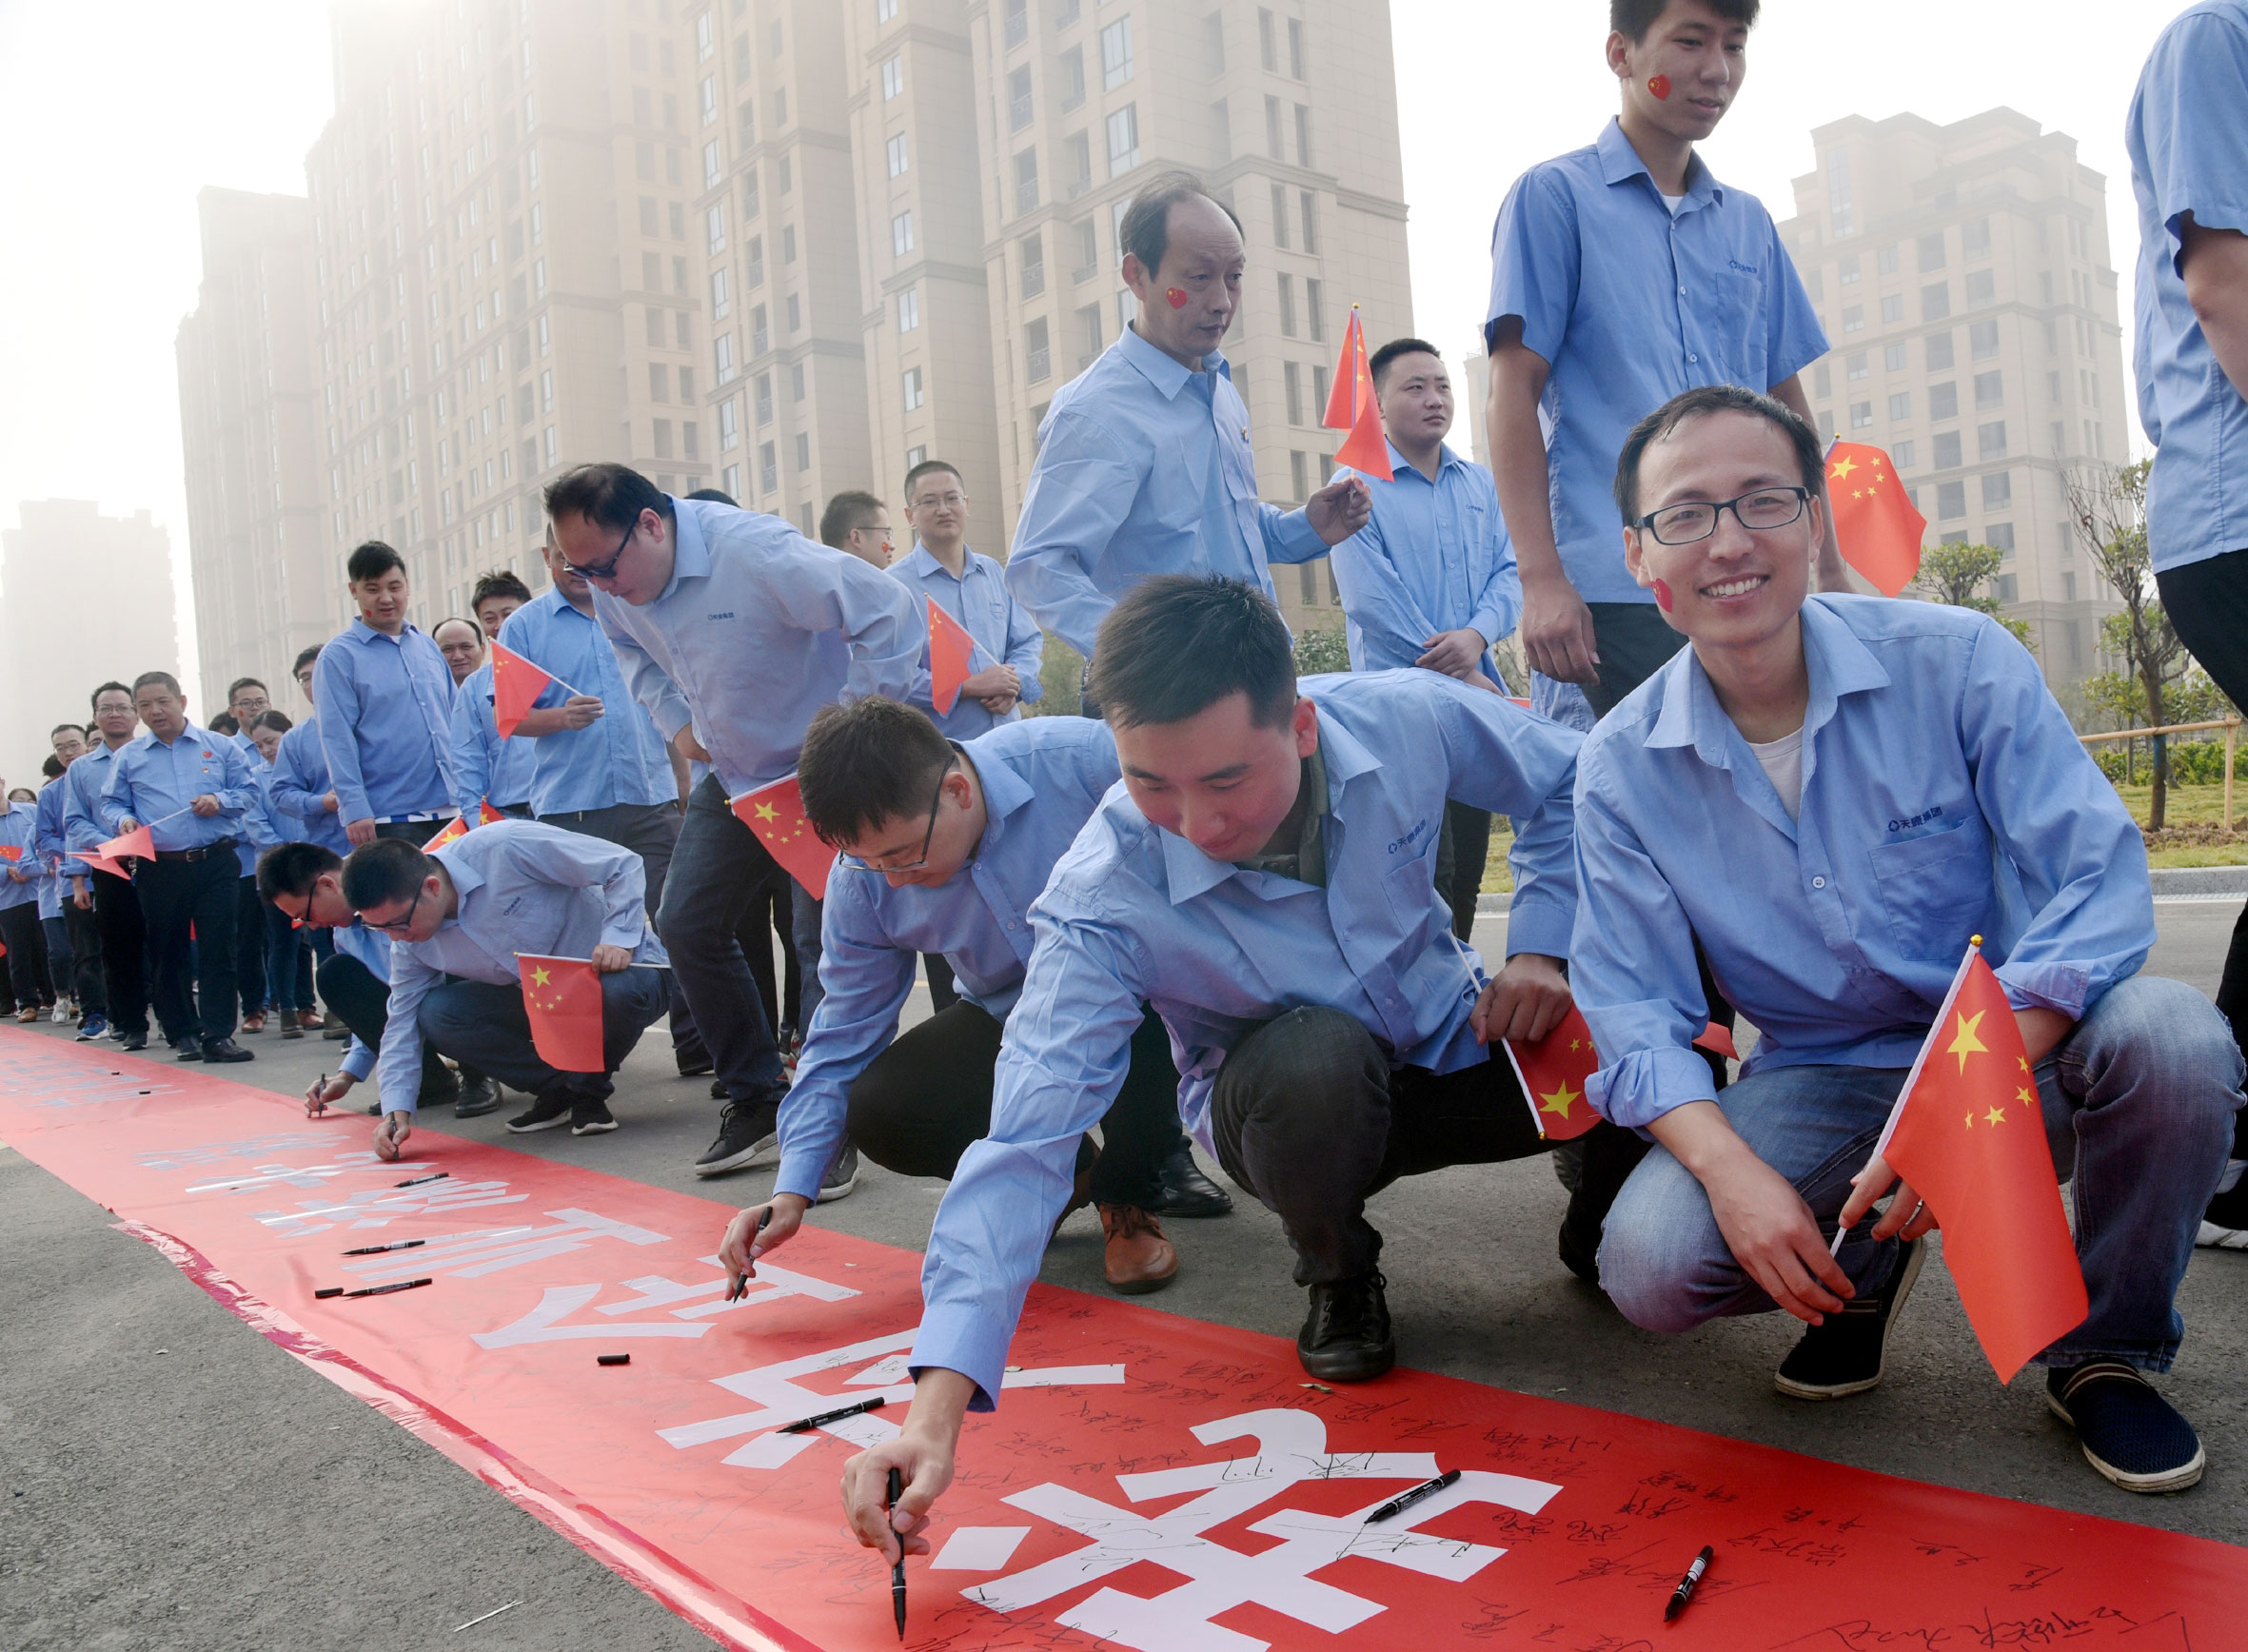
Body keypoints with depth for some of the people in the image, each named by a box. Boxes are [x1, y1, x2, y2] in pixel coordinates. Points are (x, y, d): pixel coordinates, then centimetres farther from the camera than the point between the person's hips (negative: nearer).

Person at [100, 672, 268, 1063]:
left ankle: (218, 1034, -2)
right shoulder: (128, 758, 12)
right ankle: (185, 1032, 18)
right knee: (168, 953, 7)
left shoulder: (220, 748, 9)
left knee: (218, 949, -5)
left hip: (214, 865, -2)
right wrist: (124, 820, -9)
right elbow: (111, 805, 12)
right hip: (159, 870, 2)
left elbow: (249, 792, 7)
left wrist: (221, 802, -12)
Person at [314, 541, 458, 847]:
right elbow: (337, 738, -6)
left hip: (449, 810, 5)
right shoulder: (339, 657, 0)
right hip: (389, 819, -5)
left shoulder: (428, 646, 15)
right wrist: (355, 808, -14)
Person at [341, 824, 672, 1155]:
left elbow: (623, 864, -22)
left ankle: (589, 1089, -8)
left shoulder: (505, 848, -28)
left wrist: (618, 940, -33)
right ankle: (557, 1087, 0)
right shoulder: (409, 942, -7)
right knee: (435, 1014, -16)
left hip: (623, 967, -5)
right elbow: (403, 1023, 0)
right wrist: (397, 1109, -13)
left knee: (618, 990, -41)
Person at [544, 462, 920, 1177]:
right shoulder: (615, 586, -6)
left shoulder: (757, 554, -29)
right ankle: (756, 1092, 20)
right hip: (733, 774, 8)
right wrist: (675, 720, 3)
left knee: (825, 942, -10)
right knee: (687, 924, 6)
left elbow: (890, 614, -28)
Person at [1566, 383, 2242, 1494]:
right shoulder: (1620, 767, -7)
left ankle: (2107, 1353, -3)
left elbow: (2100, 882, -16)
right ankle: (1863, 1267, 12)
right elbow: (1637, 1015, -8)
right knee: (1652, 1265, -24)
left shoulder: (1957, 662, -12)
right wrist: (1732, 1170, -28)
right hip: (1819, 1086, 1)